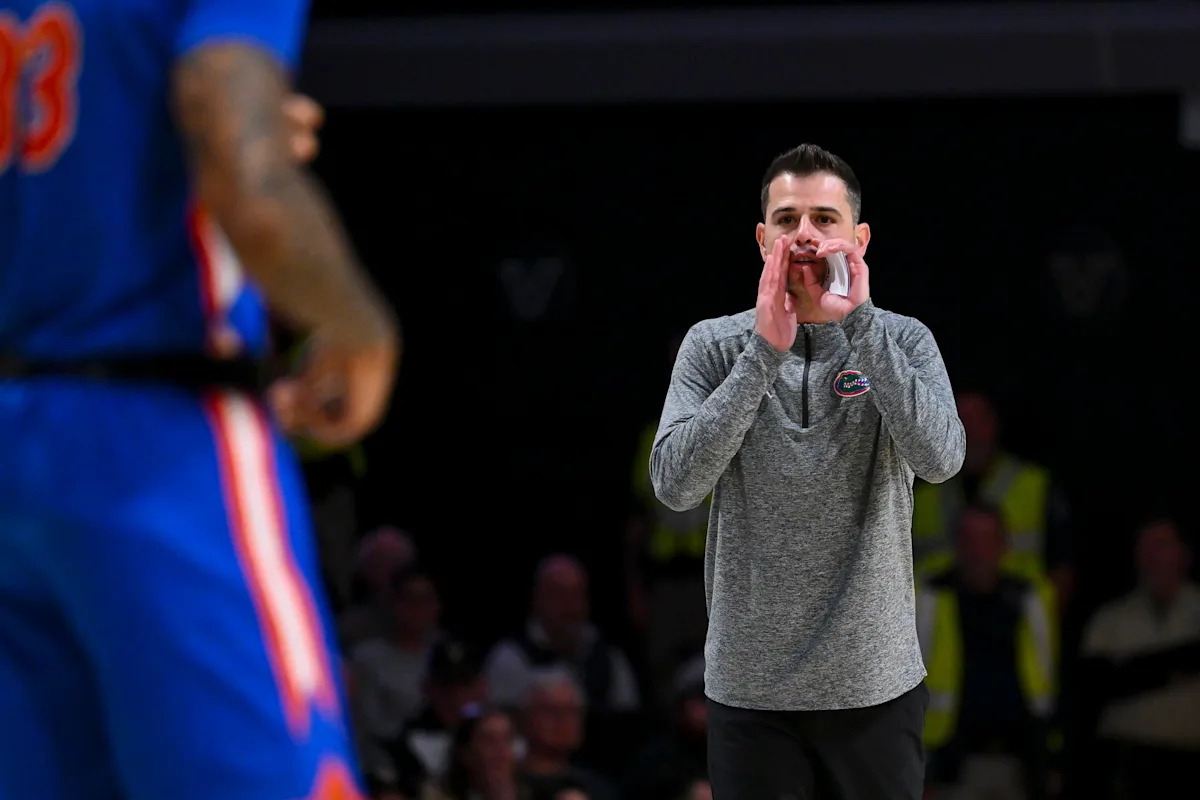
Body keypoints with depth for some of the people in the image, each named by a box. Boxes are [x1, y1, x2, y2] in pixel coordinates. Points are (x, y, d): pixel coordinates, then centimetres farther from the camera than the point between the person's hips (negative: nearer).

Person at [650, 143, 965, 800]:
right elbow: (675, 484, -12)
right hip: (750, 688, 0)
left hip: (877, 686, 0)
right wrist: (765, 350, -18)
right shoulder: (713, 345, 2)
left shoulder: (902, 342, 2)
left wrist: (860, 323, -18)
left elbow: (939, 459, -16)